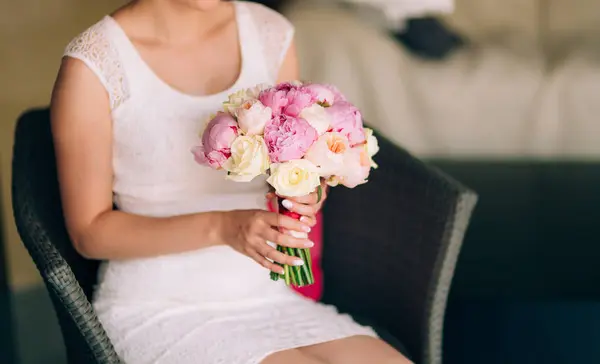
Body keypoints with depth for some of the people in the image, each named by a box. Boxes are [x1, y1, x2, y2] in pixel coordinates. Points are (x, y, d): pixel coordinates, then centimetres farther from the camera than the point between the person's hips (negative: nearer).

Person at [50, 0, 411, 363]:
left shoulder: (272, 34, 3)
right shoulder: (93, 64, -11)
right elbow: (90, 231, -9)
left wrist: (304, 197, -11)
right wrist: (220, 227, -22)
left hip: (269, 298, 5)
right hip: (158, 312, -5)